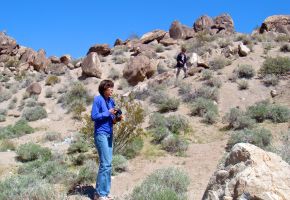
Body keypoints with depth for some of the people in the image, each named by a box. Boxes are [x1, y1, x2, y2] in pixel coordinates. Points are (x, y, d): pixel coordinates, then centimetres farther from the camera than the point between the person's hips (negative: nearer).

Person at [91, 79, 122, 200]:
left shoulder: (111, 101, 10)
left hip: (109, 134, 8)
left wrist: (116, 119, -3)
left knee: (108, 164, 9)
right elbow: (94, 116, -15)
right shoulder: (97, 99, -10)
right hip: (101, 134, -8)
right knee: (105, 164, -9)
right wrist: (108, 113, -16)